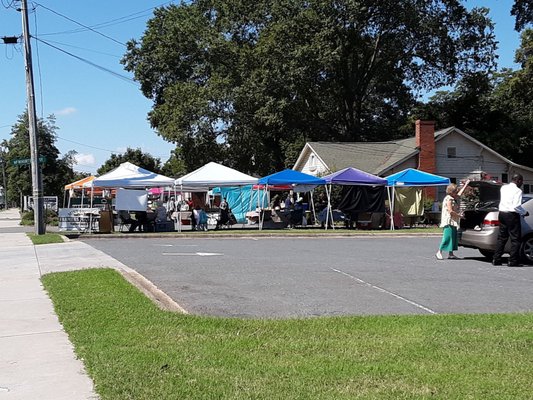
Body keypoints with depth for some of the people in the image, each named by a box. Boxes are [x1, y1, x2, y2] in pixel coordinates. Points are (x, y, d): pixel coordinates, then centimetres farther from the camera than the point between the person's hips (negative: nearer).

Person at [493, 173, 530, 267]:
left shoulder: (503, 188, 10)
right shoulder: (517, 191, -13)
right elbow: (517, 206, -19)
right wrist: (524, 213, -5)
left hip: (501, 214, 7)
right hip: (512, 215, -7)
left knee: (501, 238, 13)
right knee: (515, 239, 0)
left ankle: (496, 260, 12)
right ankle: (513, 261, -2)